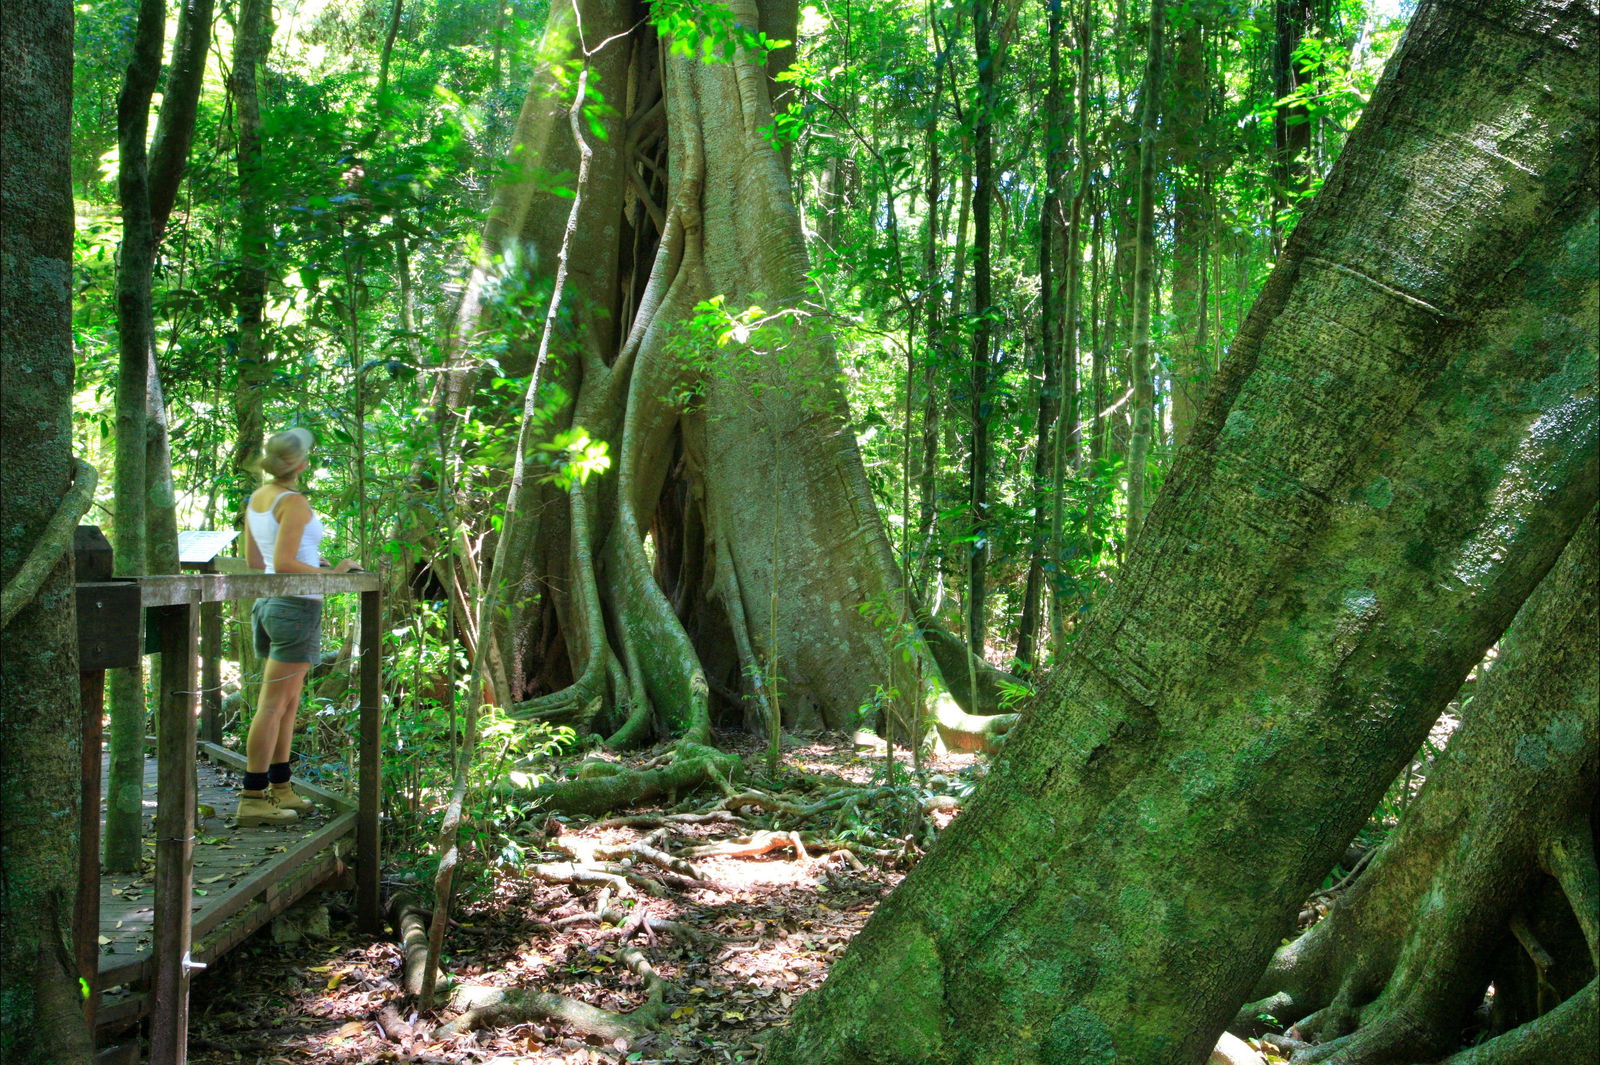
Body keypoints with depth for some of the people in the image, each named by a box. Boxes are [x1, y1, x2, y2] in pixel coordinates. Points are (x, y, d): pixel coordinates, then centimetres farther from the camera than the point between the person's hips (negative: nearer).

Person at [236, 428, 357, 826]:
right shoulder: (294, 503, -16)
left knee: (287, 704, 16)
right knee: (273, 706, -5)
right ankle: (252, 799, -2)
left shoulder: (256, 499, 10)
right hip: (296, 606, -9)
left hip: (266, 603, 9)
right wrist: (331, 574, -13)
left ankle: (280, 789, 22)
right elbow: (283, 564, -23)